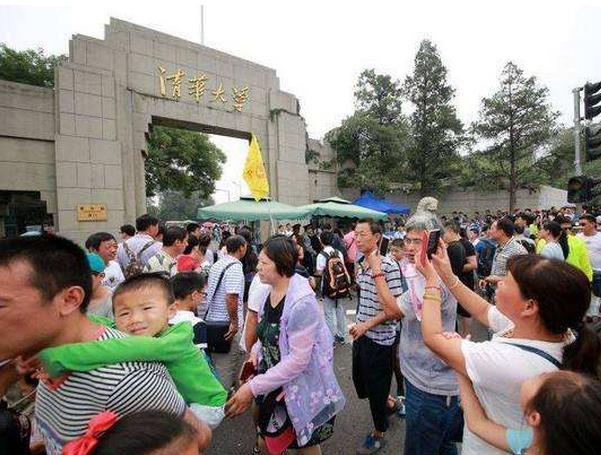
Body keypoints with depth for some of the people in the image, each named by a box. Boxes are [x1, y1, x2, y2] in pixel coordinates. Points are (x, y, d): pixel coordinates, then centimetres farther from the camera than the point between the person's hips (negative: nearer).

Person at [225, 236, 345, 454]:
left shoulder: (301, 303, -30)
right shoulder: (270, 291, -7)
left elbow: (298, 360, -28)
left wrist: (253, 387, -26)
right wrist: (256, 352, -8)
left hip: (301, 386, -6)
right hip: (274, 378, 7)